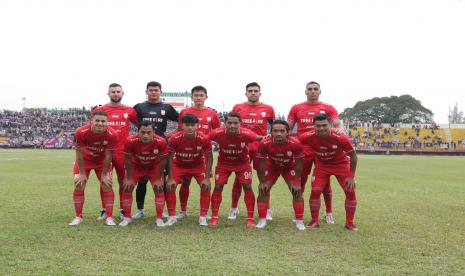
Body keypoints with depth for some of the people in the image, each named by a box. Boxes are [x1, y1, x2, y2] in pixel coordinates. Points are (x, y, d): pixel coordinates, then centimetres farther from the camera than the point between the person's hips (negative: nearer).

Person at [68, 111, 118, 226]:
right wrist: (82, 173, -14)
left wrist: (104, 174, -13)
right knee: (79, 186, -2)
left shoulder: (112, 135, -30)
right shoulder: (81, 132, -31)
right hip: (84, 160, 0)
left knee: (107, 185, -5)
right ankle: (78, 217, 13)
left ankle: (109, 217, 3)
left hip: (102, 161, 0)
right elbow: (79, 154, -20)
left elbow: (108, 156, -19)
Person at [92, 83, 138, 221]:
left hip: (123, 151, 0)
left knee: (123, 182, 6)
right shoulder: (99, 110, 5)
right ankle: (104, 210, 19)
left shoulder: (130, 111, 4)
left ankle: (123, 210, 18)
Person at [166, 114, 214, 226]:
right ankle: (172, 216, 5)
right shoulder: (174, 139, -29)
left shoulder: (204, 139, -29)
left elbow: (209, 157, -16)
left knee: (206, 186, -15)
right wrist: (171, 178, -18)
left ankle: (203, 217, 1)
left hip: (198, 165, 0)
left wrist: (207, 178, -19)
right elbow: (170, 157, -17)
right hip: (179, 165, 0)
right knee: (170, 186, -13)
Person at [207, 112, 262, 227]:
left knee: (248, 187, -4)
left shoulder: (246, 134, -33)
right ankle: (214, 218, 10)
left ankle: (250, 219, 9)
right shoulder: (217, 133, -30)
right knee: (218, 187, -3)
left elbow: (259, 138, -15)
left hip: (243, 163, 0)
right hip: (223, 163, 1)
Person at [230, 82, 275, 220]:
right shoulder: (237, 107, 4)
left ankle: (267, 209, 17)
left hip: (261, 148, 0)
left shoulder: (268, 109, 4)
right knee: (239, 178, 7)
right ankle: (233, 208, 19)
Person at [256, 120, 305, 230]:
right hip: (272, 166, 1)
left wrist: (296, 182, -15)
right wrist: (262, 182, -13)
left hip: (290, 167, 0)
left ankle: (299, 221, 6)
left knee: (297, 191, -8)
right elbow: (262, 163, -18)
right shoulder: (264, 143, -35)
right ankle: (262, 220, 5)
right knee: (263, 190, -7)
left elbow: (298, 164, -20)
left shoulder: (295, 144, -37)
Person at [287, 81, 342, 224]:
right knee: (300, 182, 9)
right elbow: (288, 128, 9)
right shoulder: (296, 108, 8)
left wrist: (339, 132, -26)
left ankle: (329, 213, 23)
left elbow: (338, 125, -3)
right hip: (303, 151, 1)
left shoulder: (328, 108, 6)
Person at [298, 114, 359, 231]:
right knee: (315, 191, -9)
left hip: (341, 164, -1)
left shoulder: (341, 138, -33)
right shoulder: (308, 137, -29)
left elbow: (353, 156, -18)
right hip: (321, 165, 1)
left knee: (350, 192, -4)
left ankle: (349, 222, 14)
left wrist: (351, 177, -14)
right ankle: (314, 221, 9)